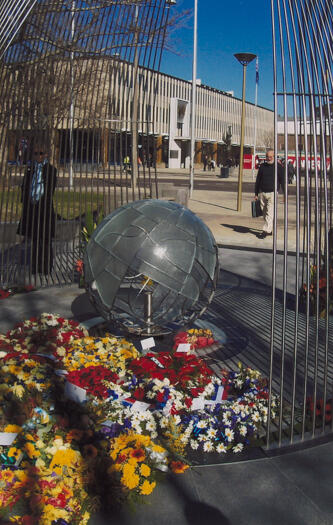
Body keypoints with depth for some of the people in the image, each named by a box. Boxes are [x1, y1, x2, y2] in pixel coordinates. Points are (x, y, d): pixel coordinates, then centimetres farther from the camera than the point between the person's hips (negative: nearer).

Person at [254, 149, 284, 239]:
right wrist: (256, 194, 12)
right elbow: (258, 180, 14)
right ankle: (269, 230, 18)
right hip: (262, 193, 4)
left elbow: (282, 181, 3)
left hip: (272, 193, -4)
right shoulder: (262, 166, 9)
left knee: (270, 213, -11)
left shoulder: (278, 167, 1)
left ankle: (265, 231, -13)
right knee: (264, 213, 7)